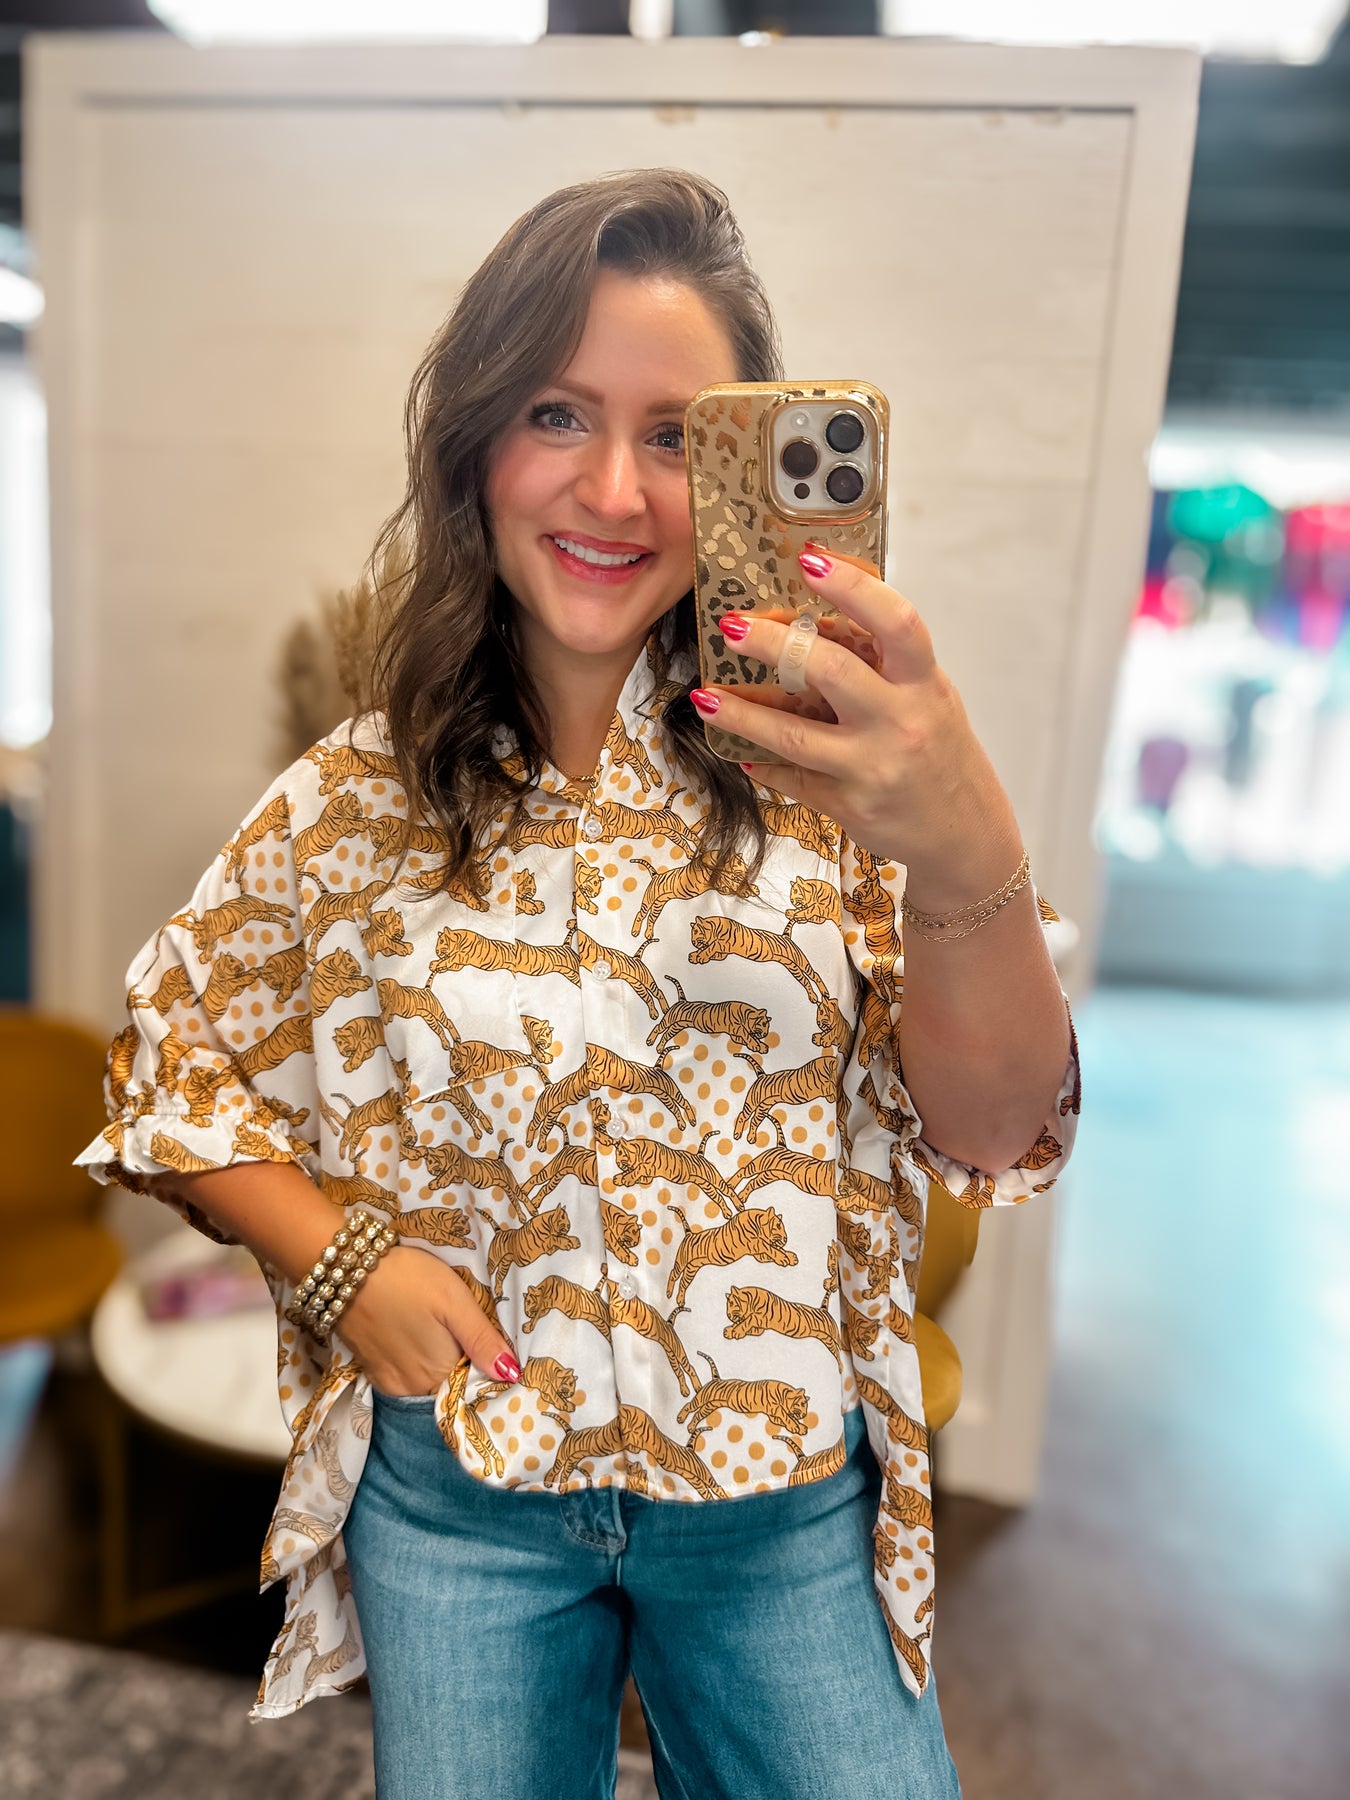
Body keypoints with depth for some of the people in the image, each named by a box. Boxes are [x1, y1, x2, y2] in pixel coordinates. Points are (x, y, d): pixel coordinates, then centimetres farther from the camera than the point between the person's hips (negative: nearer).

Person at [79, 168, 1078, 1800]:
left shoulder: (817, 764, -10)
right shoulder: (358, 800, -7)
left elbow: (988, 1136, -16)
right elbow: (170, 1065, 5)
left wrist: (970, 860, -36)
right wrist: (338, 1256, -11)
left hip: (785, 1508, 0)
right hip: (454, 1504, 1)